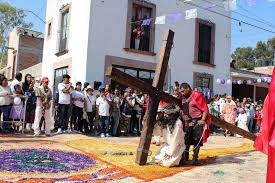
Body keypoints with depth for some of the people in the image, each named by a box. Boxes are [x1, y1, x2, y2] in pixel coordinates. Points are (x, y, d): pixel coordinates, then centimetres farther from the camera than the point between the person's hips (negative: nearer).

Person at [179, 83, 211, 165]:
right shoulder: (183, 98, 14)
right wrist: (181, 120, 14)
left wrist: (203, 120, -19)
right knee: (186, 140, 9)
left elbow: (205, 108, -11)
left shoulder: (197, 95, -8)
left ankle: (195, 158, 9)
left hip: (197, 121, -7)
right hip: (187, 122, 7)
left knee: (197, 140, -1)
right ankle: (185, 157, 19)